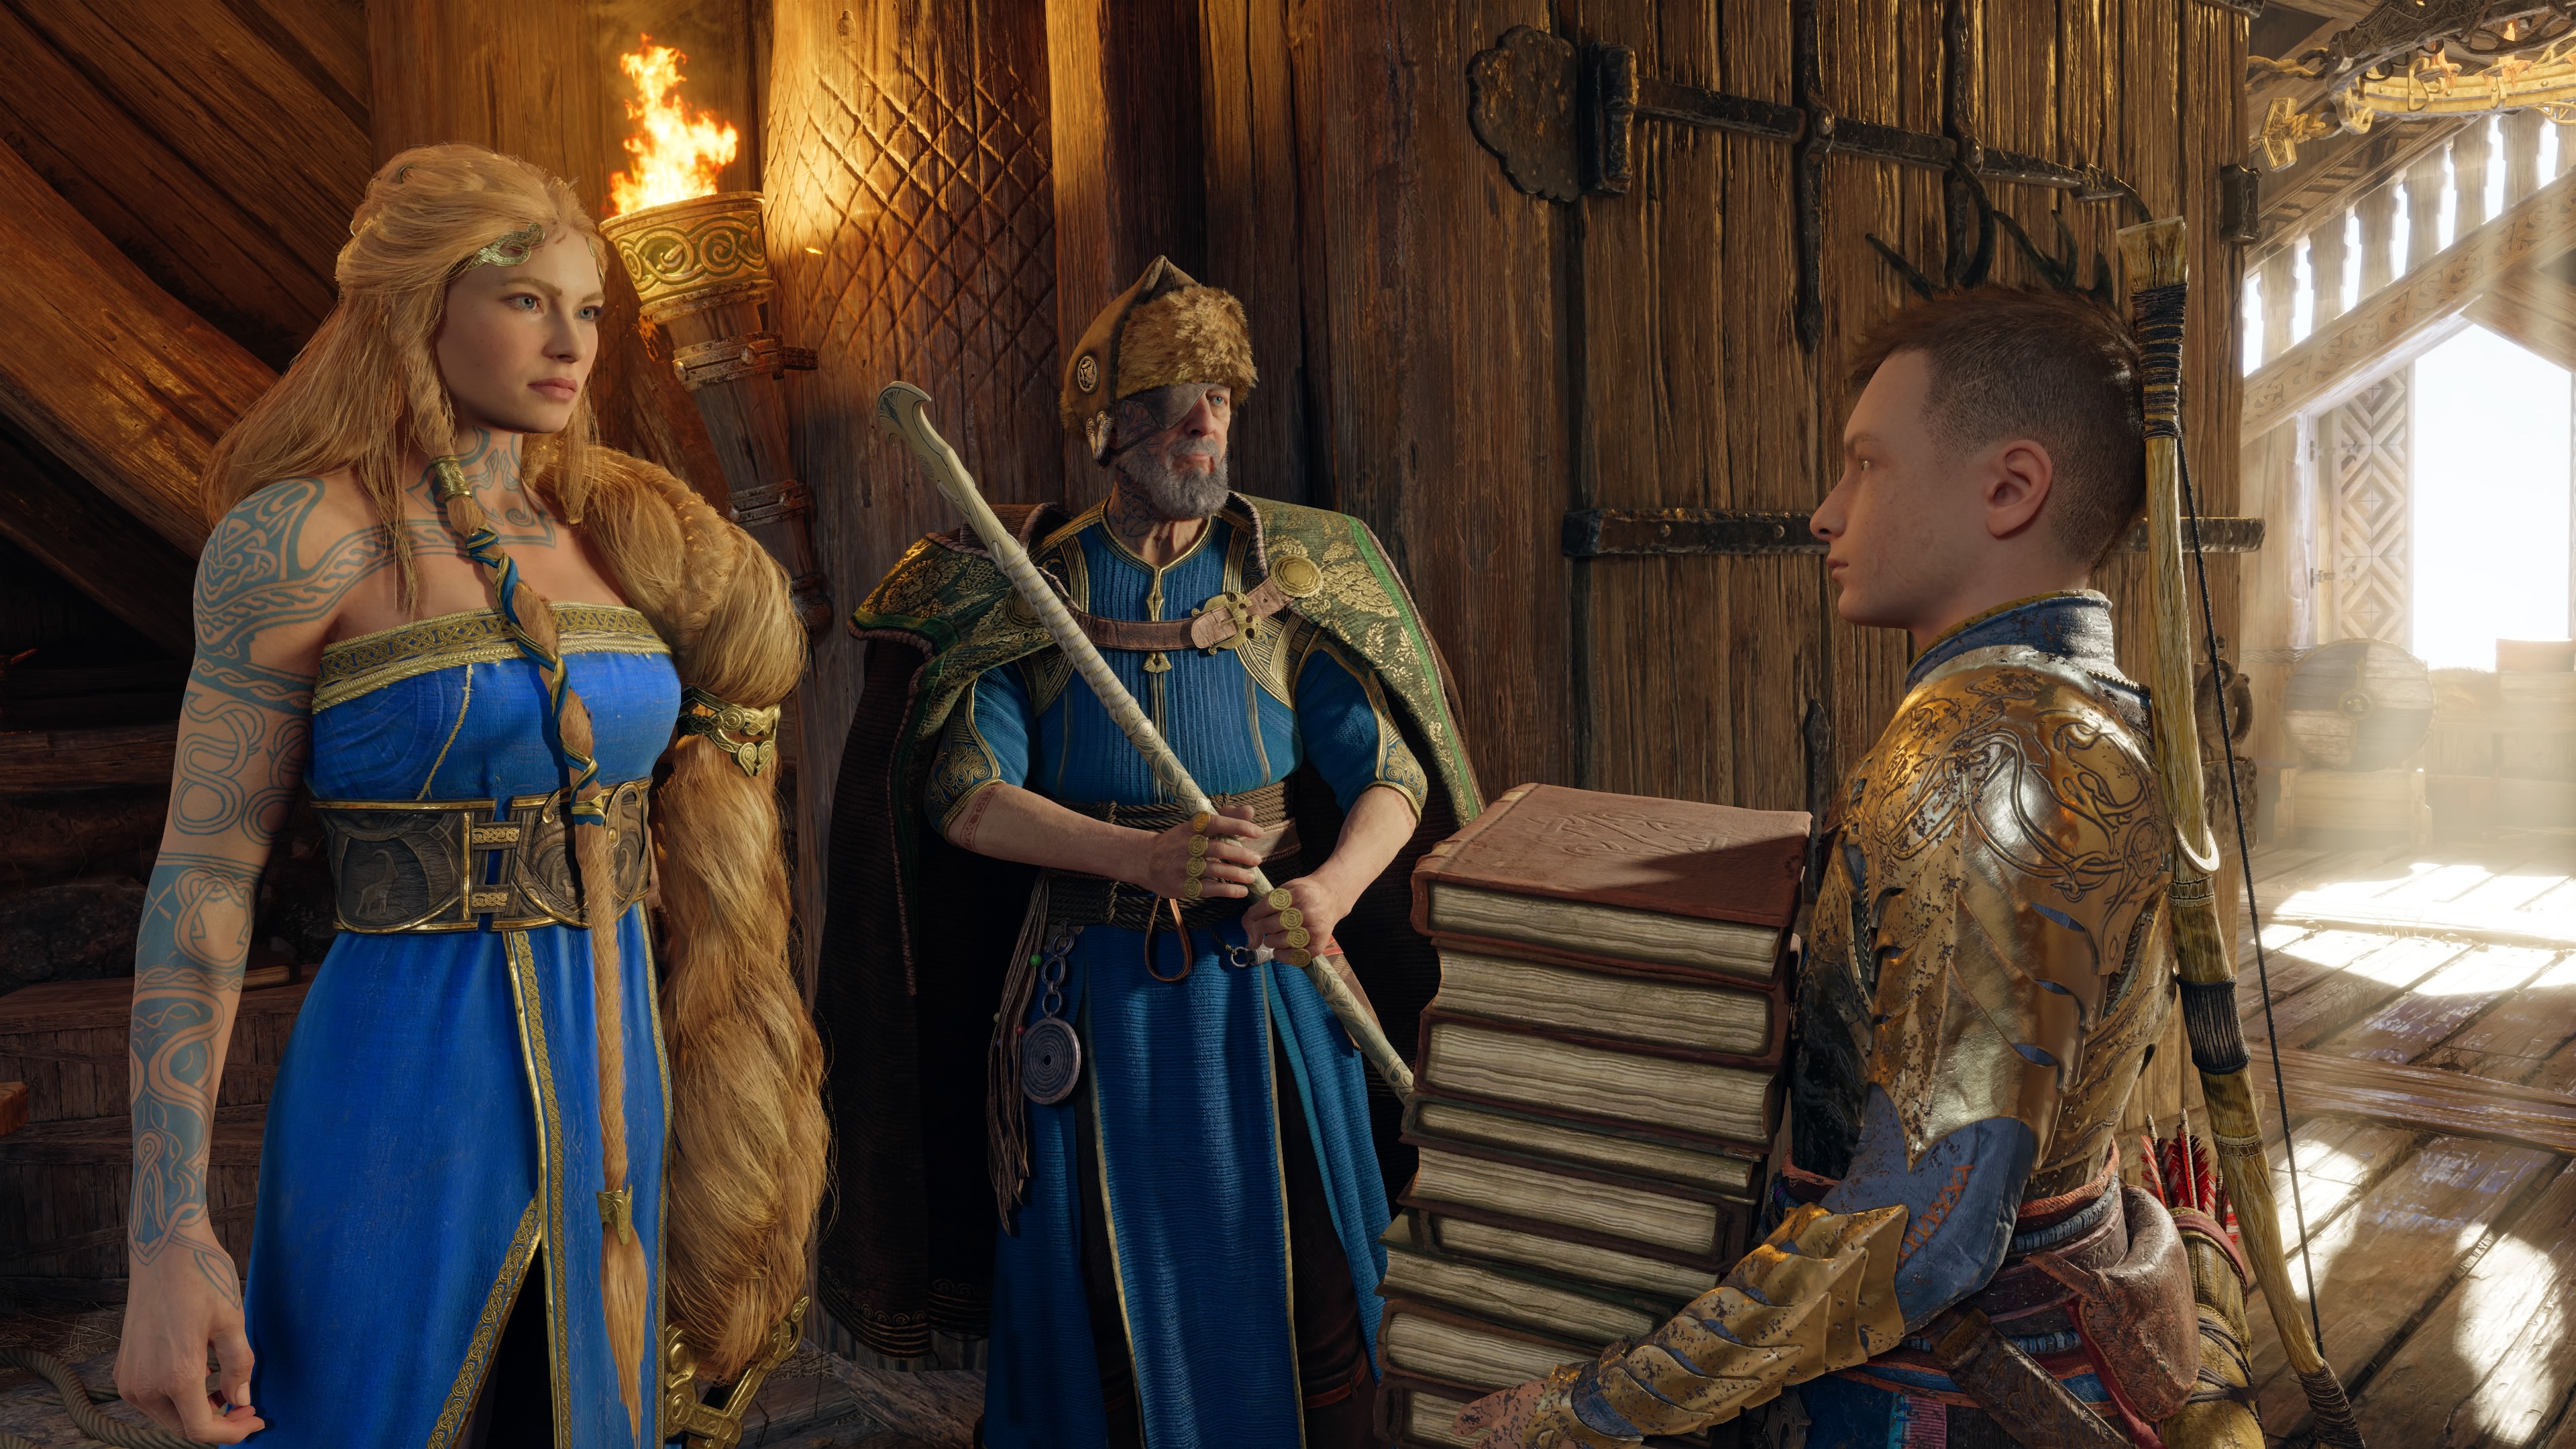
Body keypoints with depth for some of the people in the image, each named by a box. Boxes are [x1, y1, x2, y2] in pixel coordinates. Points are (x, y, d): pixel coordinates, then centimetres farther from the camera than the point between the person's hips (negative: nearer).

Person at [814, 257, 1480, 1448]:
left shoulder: (1299, 574, 1)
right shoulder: (1025, 588, -1)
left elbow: (1391, 769, -5)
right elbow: (964, 791, -12)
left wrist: (1332, 885, -26)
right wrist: (1145, 859, -26)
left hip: (1262, 973, 0)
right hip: (1092, 984, 0)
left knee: (1292, 1277, 8)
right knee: (1103, 1291, 12)